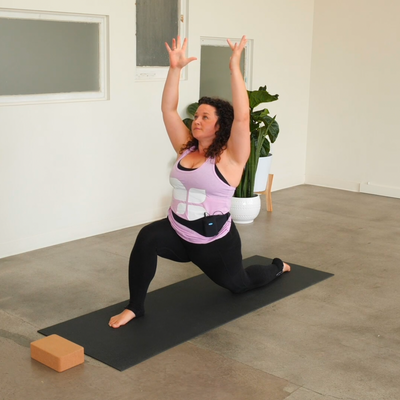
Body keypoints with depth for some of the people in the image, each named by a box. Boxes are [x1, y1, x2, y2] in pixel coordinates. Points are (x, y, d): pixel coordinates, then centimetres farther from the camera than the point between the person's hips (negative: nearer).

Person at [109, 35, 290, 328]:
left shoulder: (230, 157, -14)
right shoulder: (186, 148, 1)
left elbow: (242, 116, -28)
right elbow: (169, 109, -4)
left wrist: (235, 67, -31)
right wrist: (175, 68, -13)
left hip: (215, 242, -3)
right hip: (178, 234, 4)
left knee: (240, 284, 21)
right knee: (148, 237, -30)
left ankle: (278, 267, 54)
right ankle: (135, 307, -17)